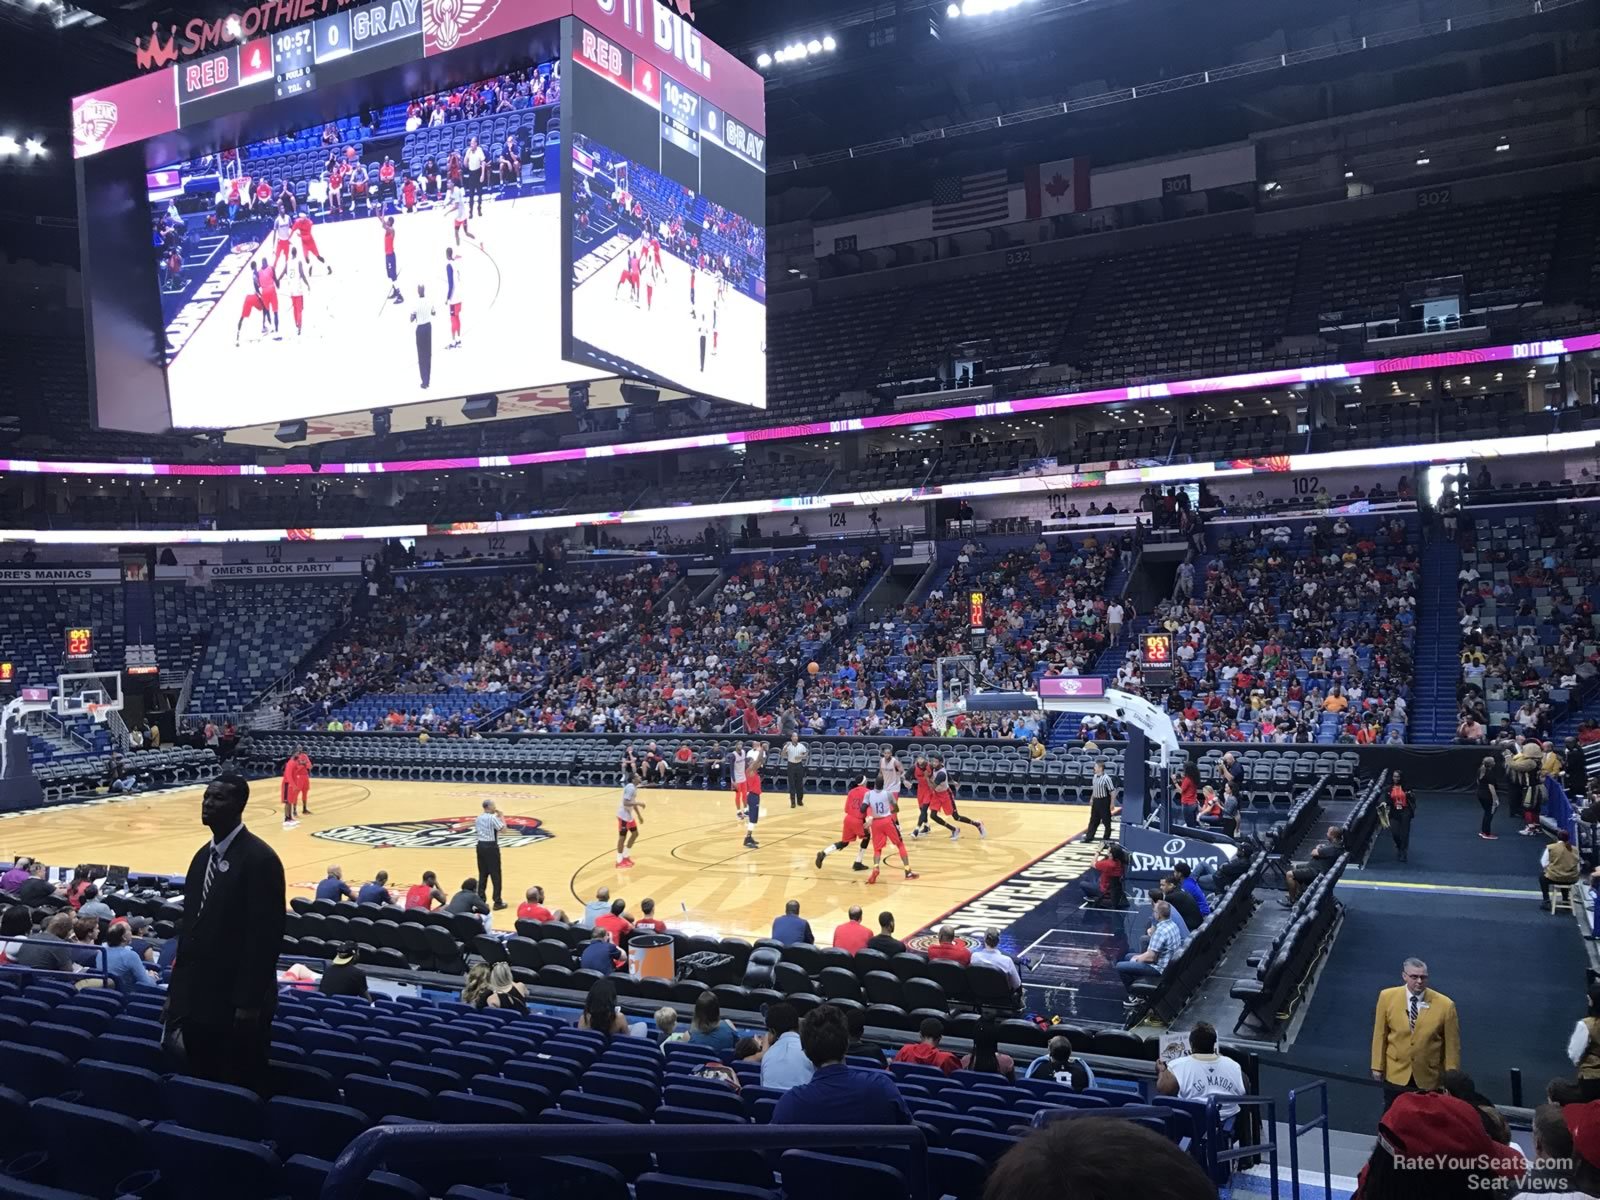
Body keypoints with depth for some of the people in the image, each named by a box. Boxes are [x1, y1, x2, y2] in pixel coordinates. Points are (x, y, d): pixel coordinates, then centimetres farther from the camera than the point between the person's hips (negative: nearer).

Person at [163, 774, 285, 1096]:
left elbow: (266, 936, -19)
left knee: (240, 1092, 4)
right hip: (199, 998, 8)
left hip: (238, 1003, -8)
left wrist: (249, 1002, -19)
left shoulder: (259, 859, -17)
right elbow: (191, 926, 14)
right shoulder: (203, 856, 10)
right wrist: (177, 990, 12)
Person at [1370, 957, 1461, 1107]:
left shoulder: (1444, 1005, -14)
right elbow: (1380, 1034, -1)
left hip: (1429, 1078, -1)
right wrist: (1378, 1066, 0)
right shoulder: (1387, 997, -9)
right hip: (1395, 1074, 1)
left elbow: (1452, 1045, -5)